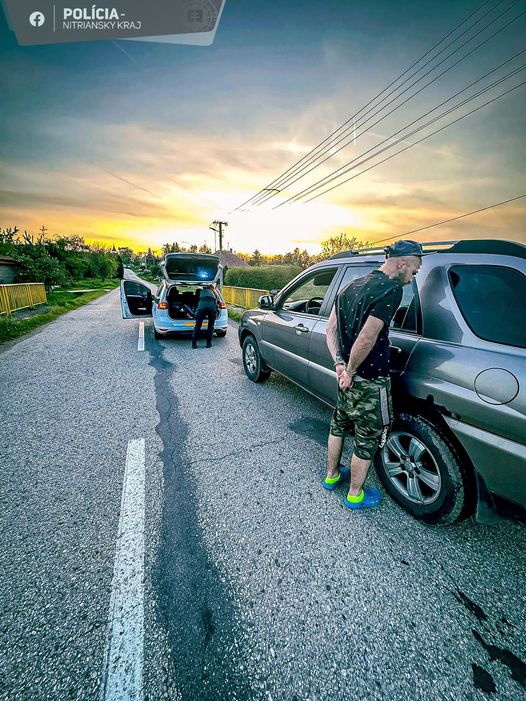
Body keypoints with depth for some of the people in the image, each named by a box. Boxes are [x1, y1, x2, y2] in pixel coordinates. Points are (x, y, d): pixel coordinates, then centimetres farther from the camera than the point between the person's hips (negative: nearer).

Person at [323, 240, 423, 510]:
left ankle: (332, 475, 44)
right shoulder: (391, 289, -18)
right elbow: (367, 338, -28)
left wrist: (339, 362, 0)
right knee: (367, 439, 11)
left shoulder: (352, 286, 9)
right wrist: (350, 371, -14)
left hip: (347, 378, 8)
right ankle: (355, 495, 31)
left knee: (339, 426, 24)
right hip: (370, 382, -8)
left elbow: (331, 327, 8)